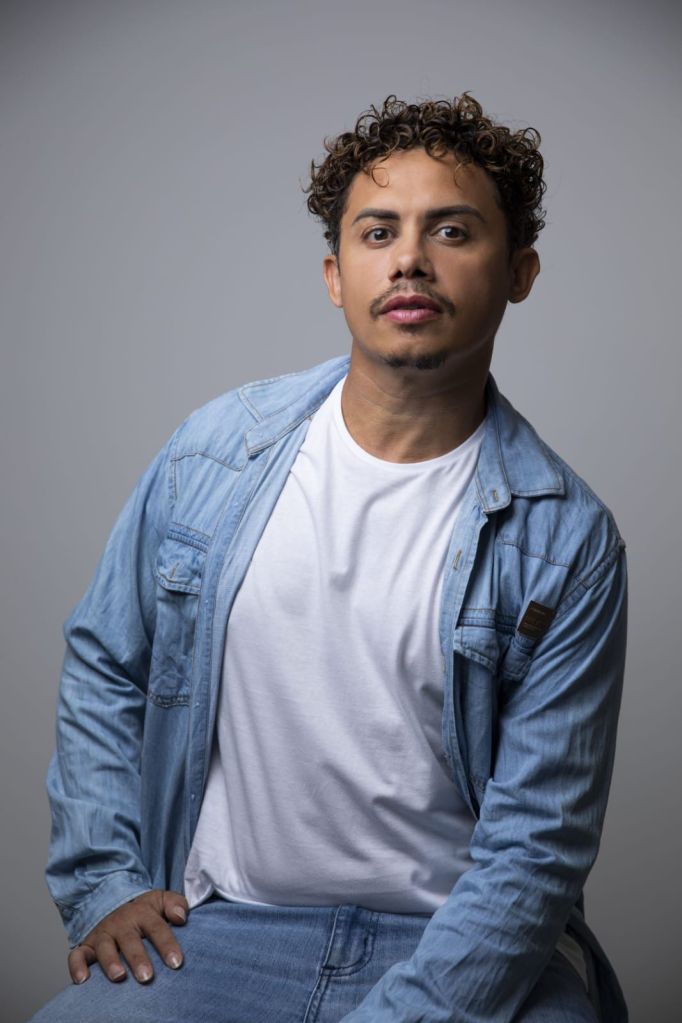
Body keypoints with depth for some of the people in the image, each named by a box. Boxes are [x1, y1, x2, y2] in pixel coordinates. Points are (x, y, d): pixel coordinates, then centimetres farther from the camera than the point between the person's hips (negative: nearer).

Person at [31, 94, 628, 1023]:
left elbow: (538, 843, -8)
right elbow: (102, 665, 11)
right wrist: (101, 882, 3)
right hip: (215, 928, 1)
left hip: (459, 945, 0)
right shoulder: (212, 450, 0)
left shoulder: (566, 541, -8)